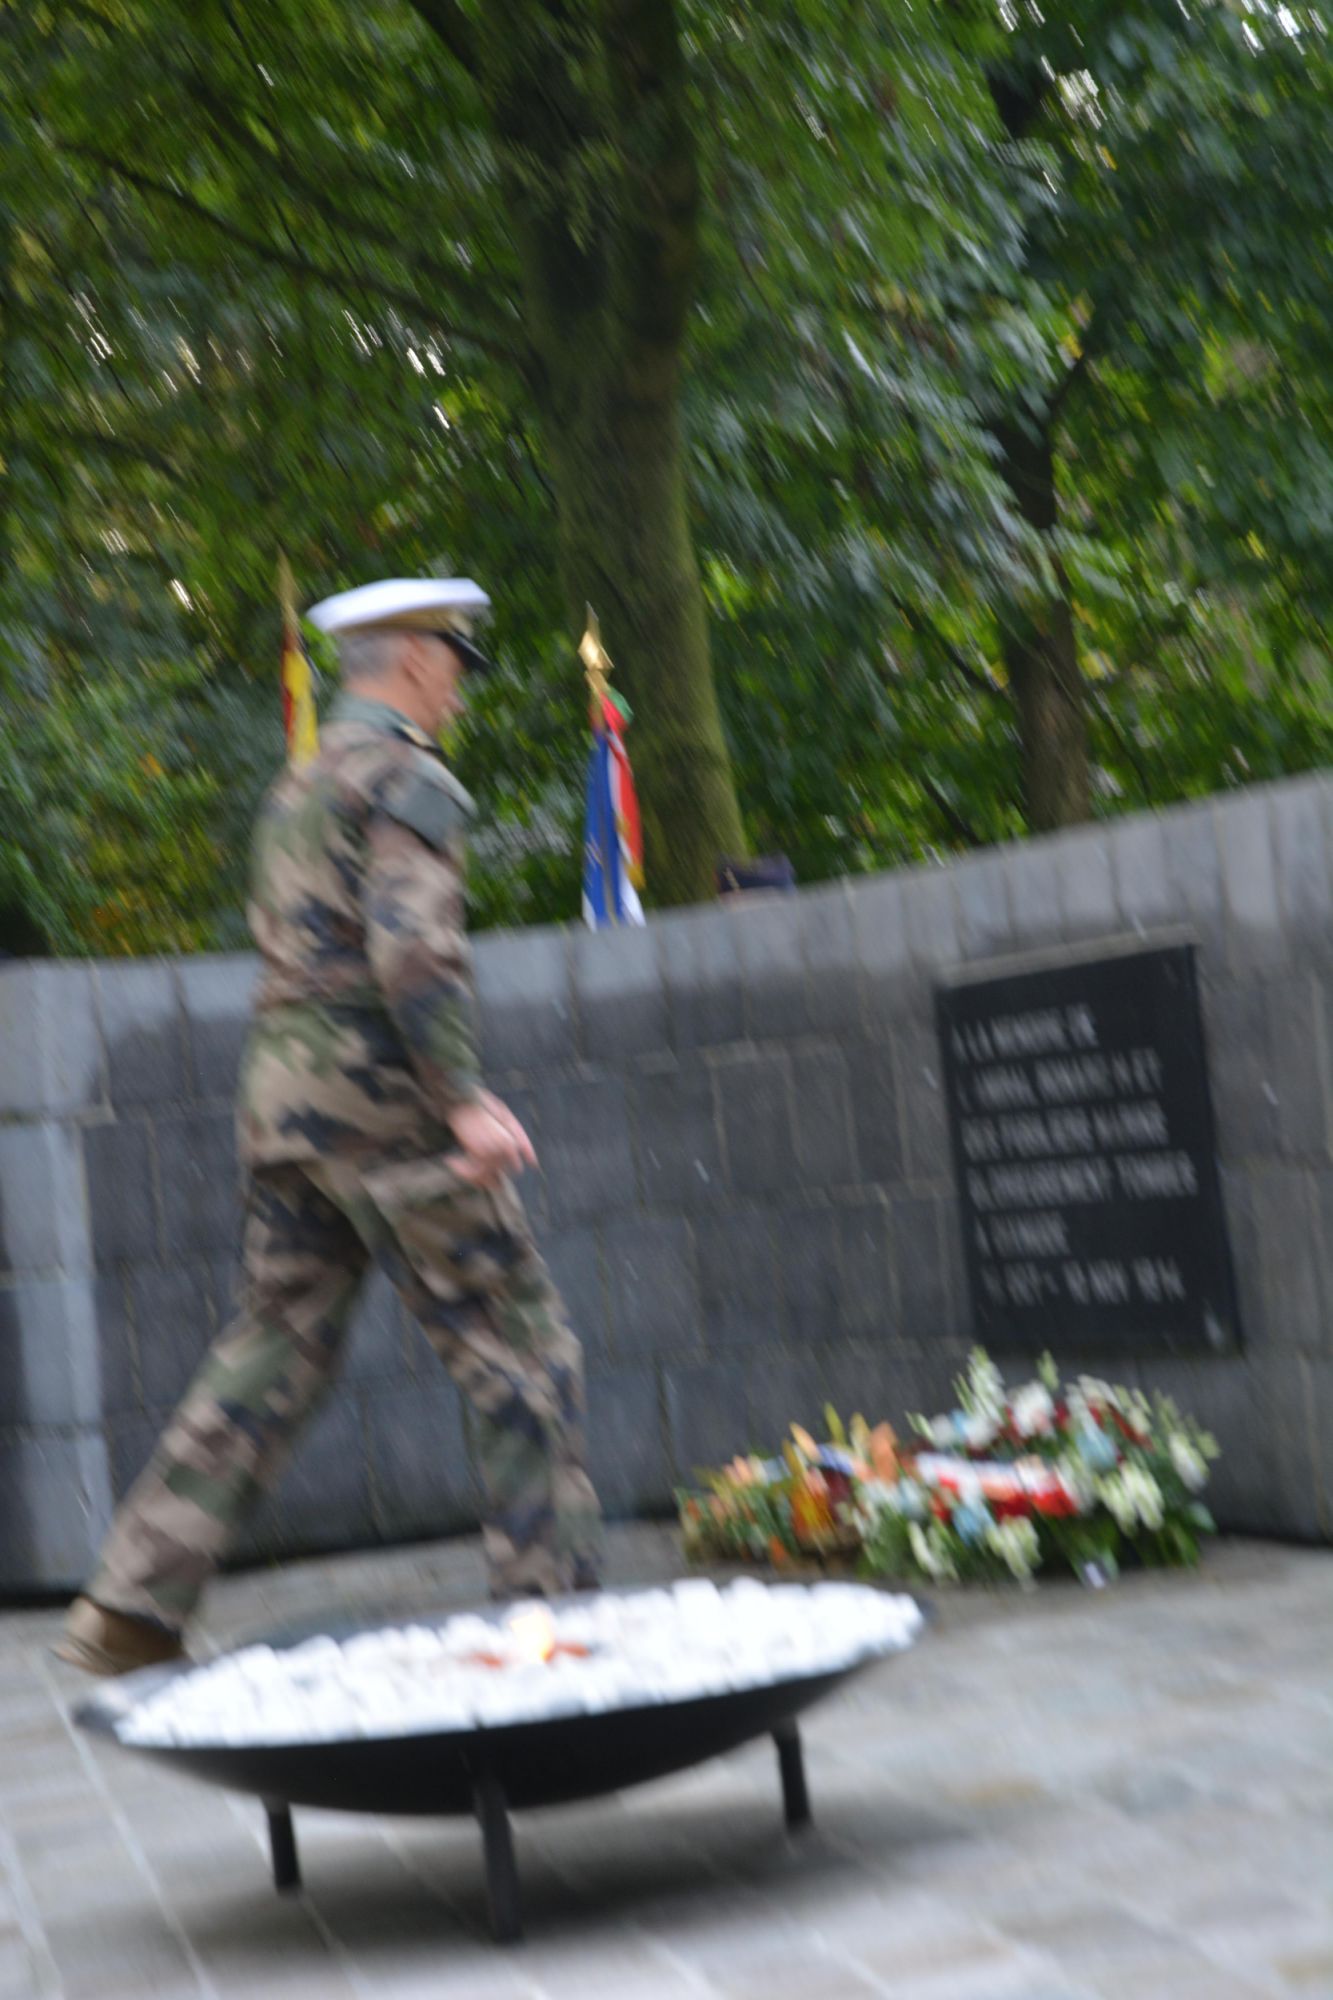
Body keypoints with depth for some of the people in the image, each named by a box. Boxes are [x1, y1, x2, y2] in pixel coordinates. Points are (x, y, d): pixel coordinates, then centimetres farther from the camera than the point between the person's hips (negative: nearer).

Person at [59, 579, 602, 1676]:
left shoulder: (296, 790, 21)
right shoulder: (409, 777, -8)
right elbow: (412, 942, -21)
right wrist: (464, 1097, -25)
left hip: (281, 1098, 9)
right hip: (384, 1100, -9)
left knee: (274, 1349, 10)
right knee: (520, 1345, 0)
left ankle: (129, 1609, 7)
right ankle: (551, 1598, 1)